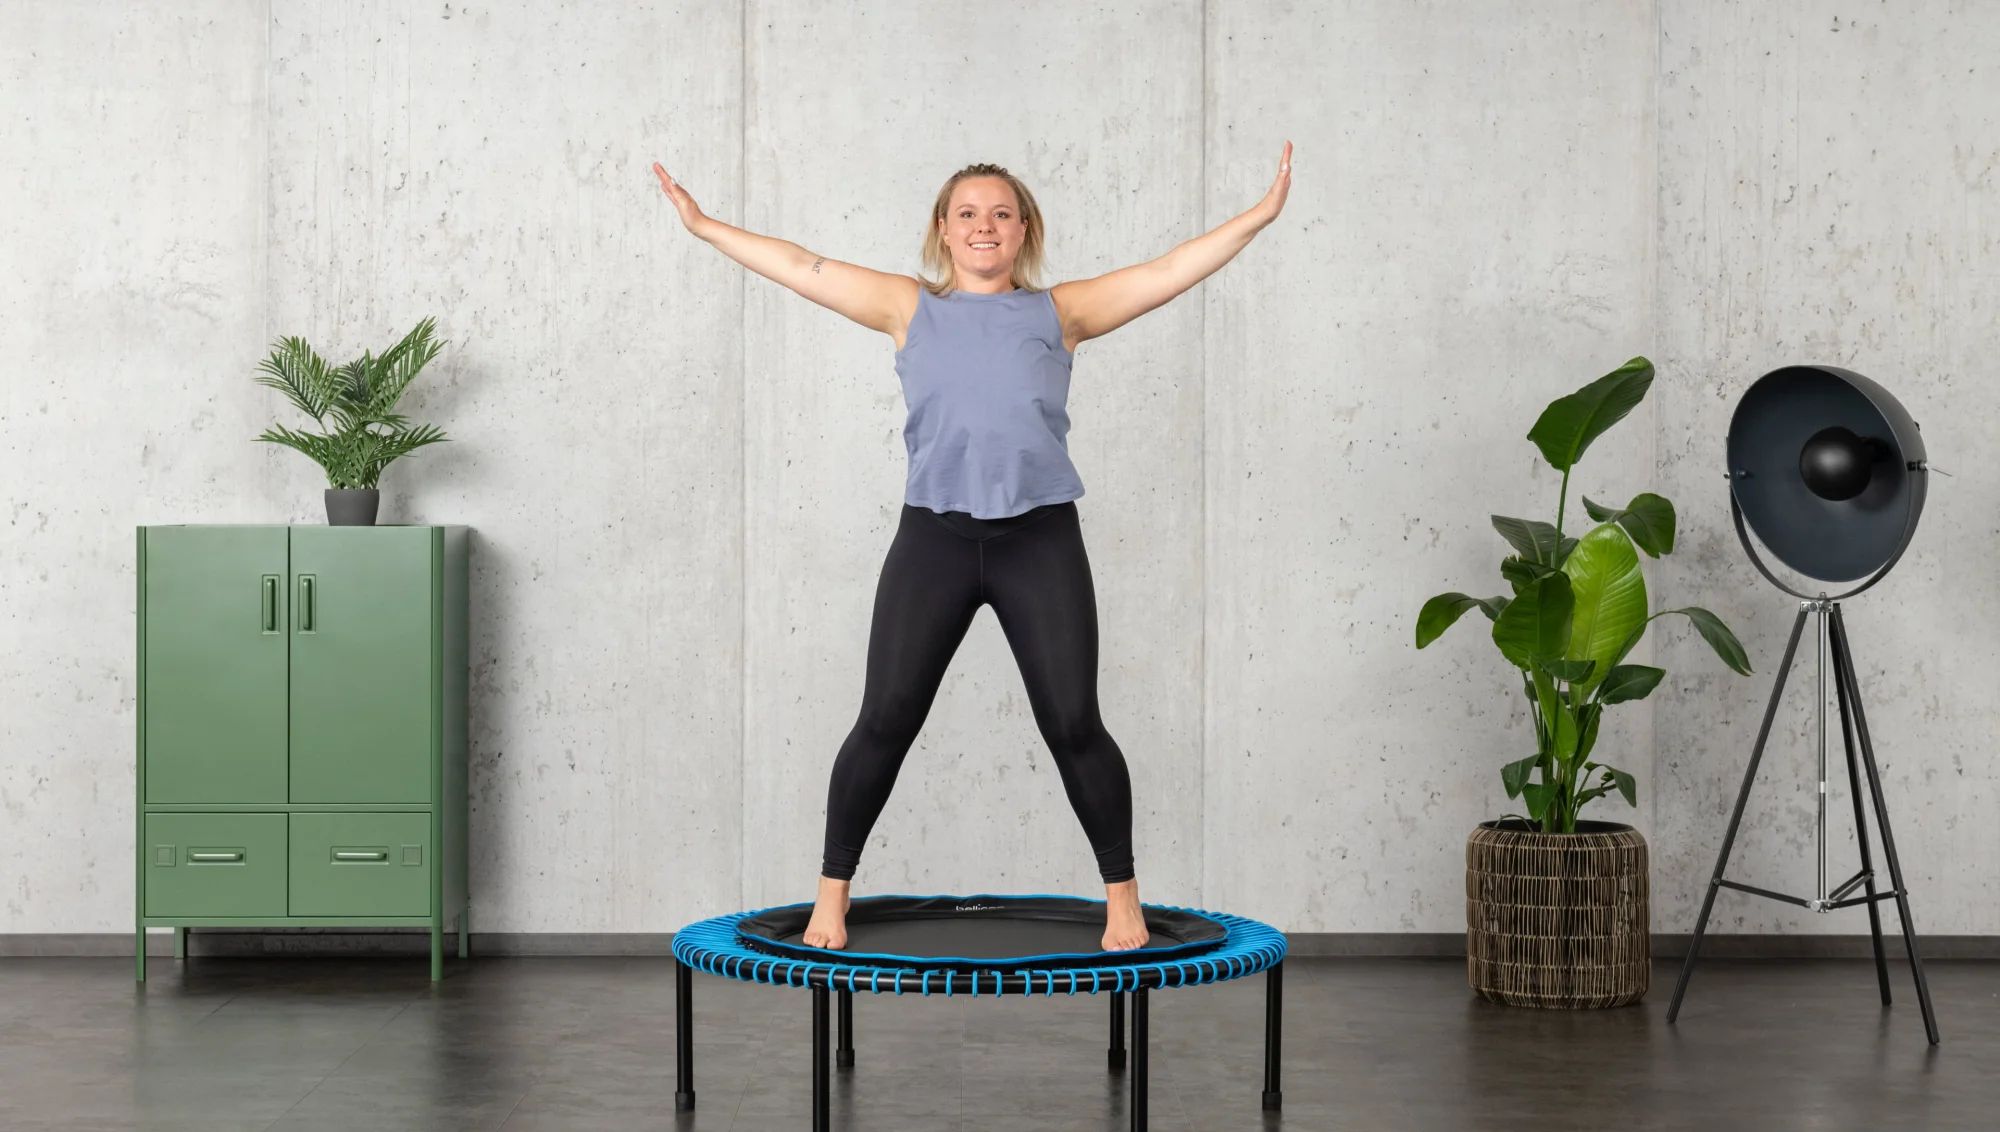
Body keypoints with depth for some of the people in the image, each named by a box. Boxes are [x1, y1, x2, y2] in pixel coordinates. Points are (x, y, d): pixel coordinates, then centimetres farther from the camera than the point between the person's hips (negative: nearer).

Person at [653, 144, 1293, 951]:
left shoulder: (1060, 312, 12)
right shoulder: (909, 308, 13)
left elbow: (1171, 272, 8)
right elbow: (803, 269, 12)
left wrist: (1259, 217, 3)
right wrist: (704, 227, 10)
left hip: (1039, 537, 0)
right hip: (934, 535, 0)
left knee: (1073, 726, -2)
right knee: (885, 721, 0)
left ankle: (1121, 894, 13)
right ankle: (832, 892, 13)